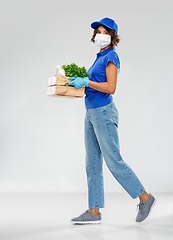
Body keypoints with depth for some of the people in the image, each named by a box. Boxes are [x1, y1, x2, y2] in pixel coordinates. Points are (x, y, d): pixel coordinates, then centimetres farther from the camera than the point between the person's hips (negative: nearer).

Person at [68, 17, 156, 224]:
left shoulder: (111, 56, -9)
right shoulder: (100, 57, 18)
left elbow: (110, 87, -18)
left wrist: (85, 82, -19)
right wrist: (79, 81, 14)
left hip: (104, 112, -9)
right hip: (91, 113, 9)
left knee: (113, 160, -5)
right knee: (92, 163, 7)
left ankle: (145, 198, 10)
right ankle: (94, 211, 12)